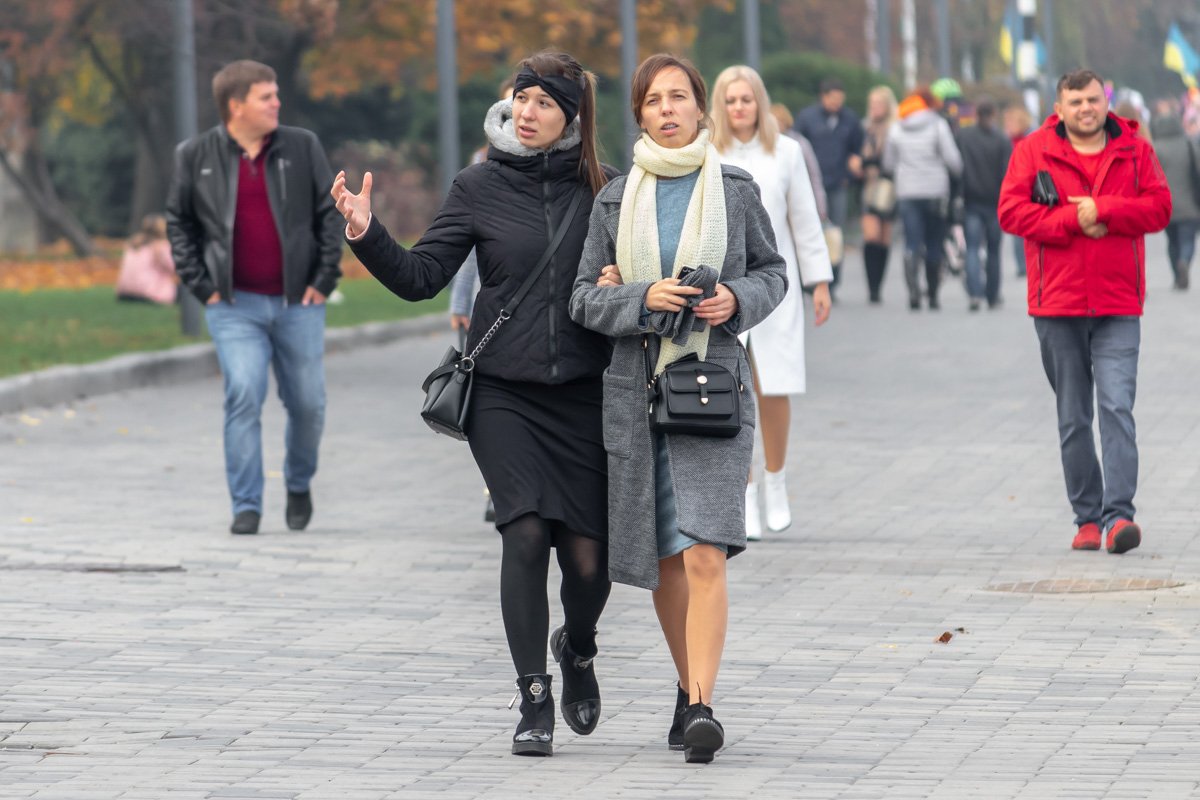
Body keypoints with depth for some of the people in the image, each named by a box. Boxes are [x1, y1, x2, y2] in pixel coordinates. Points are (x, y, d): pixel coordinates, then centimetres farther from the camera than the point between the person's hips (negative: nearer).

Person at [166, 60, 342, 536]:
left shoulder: (302, 148, 3)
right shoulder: (196, 156, 1)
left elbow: (329, 214, 6)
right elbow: (178, 223, 9)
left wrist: (324, 279, -1)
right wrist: (200, 285, 0)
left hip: (298, 302, 2)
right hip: (235, 305, -2)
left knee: (307, 404, 6)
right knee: (243, 396, -15)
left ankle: (299, 484, 33)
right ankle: (246, 506, -8)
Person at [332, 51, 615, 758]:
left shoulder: (604, 190, 4)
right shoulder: (480, 188, 4)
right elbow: (420, 277, 1)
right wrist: (367, 235, -14)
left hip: (583, 394, 0)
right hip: (503, 392, 0)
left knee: (590, 559, -2)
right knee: (526, 533, -15)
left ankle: (578, 649, 33)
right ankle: (534, 702, -4)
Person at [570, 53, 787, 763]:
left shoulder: (736, 191, 4)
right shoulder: (616, 199, 6)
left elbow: (774, 272, 14)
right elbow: (585, 298, 5)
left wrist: (738, 300, -7)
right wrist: (642, 299, -14)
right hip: (636, 390, 2)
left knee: (704, 553, -16)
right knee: (663, 559, 10)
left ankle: (702, 706, -21)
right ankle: (689, 687, 27)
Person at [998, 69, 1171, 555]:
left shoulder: (1135, 150, 5)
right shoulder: (1033, 151, 2)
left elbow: (1159, 208, -3)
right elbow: (1011, 211, -6)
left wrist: (1103, 210, -15)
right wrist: (1074, 221, -14)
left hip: (1118, 304, -1)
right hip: (1056, 304, 1)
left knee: (1117, 407, -13)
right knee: (1073, 418, 7)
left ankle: (1119, 514, -17)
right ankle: (1087, 516, 16)